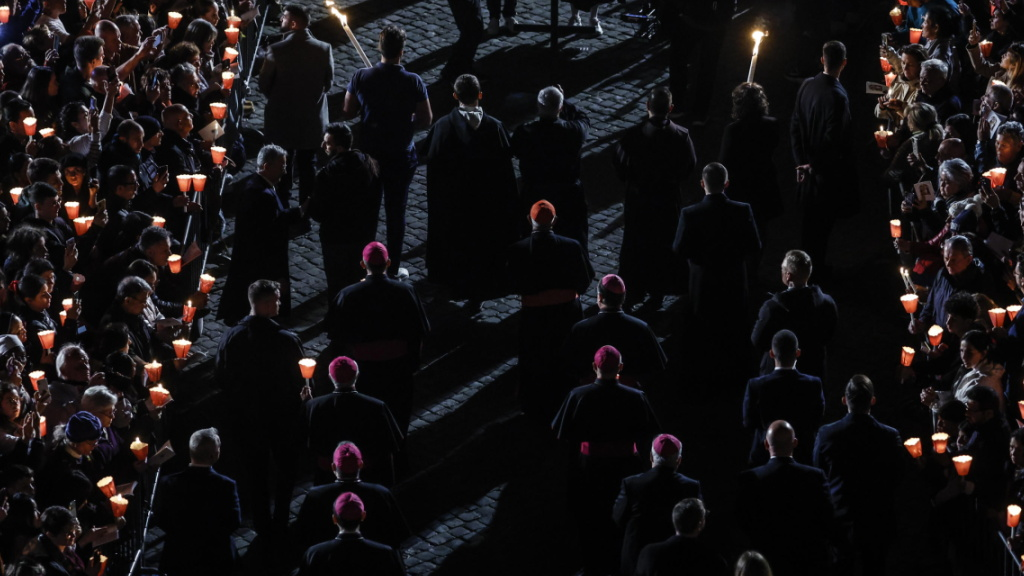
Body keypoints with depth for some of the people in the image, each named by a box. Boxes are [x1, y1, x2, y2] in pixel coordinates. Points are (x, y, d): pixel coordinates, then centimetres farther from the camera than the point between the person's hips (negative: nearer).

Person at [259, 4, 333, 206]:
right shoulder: (324, 49, -12)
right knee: (307, 167, 18)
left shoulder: (276, 50, -20)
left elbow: (264, 85, -11)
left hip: (282, 119, -2)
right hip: (312, 121, 2)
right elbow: (328, 83, -1)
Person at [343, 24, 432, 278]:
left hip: (369, 152, 1)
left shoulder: (361, 77, -14)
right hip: (401, 157, -1)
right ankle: (393, 268, 22)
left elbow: (349, 112, -3)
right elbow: (426, 121, -9)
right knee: (396, 211, 13)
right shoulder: (413, 83, -17)